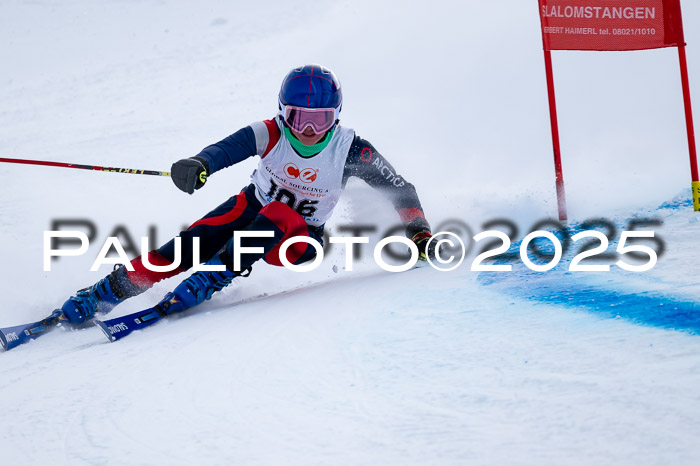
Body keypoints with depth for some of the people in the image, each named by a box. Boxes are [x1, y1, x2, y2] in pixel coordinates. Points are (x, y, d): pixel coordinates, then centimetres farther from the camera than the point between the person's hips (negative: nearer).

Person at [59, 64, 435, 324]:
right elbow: (225, 149, -36)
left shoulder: (349, 150, -20)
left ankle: (210, 280, -32)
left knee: (276, 216, -37)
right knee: (194, 242, -22)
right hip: (252, 209, 1)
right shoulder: (269, 134, -20)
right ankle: (107, 293, -14)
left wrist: (419, 232, -24)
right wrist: (198, 165, -58)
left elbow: (398, 188, -11)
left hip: (299, 239, -1)